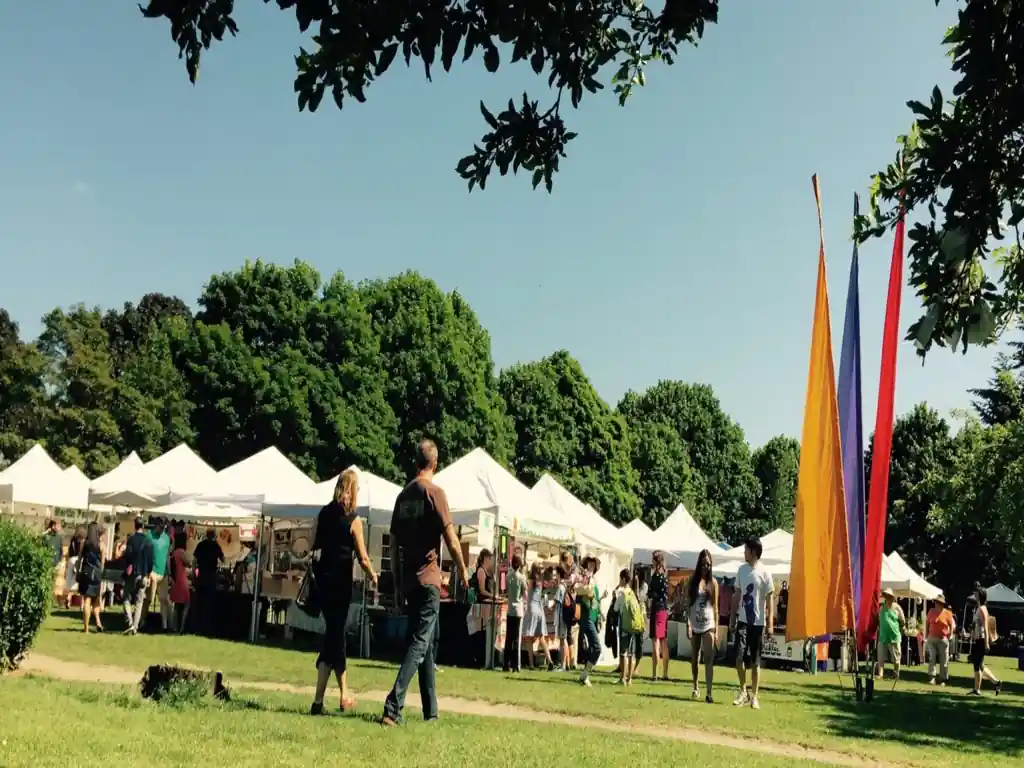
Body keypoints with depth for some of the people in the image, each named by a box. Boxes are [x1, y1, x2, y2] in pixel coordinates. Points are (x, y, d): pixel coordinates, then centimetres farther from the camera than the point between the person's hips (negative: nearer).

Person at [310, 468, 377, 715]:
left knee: (335, 633, 16)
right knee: (334, 636, -1)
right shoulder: (353, 519, -9)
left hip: (322, 578, 6)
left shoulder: (324, 514, 6)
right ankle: (318, 701, -5)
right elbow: (362, 558, -9)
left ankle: (345, 694, 27)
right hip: (341, 581, -6)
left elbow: (314, 547, 7)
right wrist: (373, 577, 7)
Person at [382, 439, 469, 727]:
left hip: (408, 580, 7)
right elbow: (451, 541, -12)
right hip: (428, 579, -7)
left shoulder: (403, 495, 9)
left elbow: (394, 544, 13)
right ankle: (393, 706, -19)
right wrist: (463, 571, 3)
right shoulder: (435, 493, -9)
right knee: (419, 644, -7)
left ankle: (431, 711, 21)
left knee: (425, 643, 15)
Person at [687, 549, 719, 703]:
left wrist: (716, 628, -1)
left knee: (709, 660, -10)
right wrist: (688, 624, -7)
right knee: (695, 659, 13)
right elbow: (688, 604, 0)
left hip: (708, 625, -1)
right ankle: (696, 687, 32)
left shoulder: (713, 582, 3)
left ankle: (709, 693, -14)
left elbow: (715, 607, 4)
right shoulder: (692, 580, 2)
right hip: (695, 625, 1)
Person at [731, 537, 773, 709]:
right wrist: (732, 615, 11)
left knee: (755, 661, 4)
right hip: (742, 620, 3)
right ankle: (743, 691, 12)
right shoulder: (741, 569, 6)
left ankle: (754, 696, 14)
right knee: (739, 656, -5)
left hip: (758, 622, -3)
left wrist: (770, 623, -11)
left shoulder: (764, 572, -8)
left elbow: (769, 599, -8)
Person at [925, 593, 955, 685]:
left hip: (943, 639, -2)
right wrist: (927, 634, 8)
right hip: (932, 638, 2)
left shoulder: (947, 613, -5)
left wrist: (950, 635, -4)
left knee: (943, 660, 4)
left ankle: (943, 679, 13)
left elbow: (952, 625, 3)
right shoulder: (931, 612, 3)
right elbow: (927, 623, 12)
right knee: (932, 659, -2)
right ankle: (931, 677, 1)